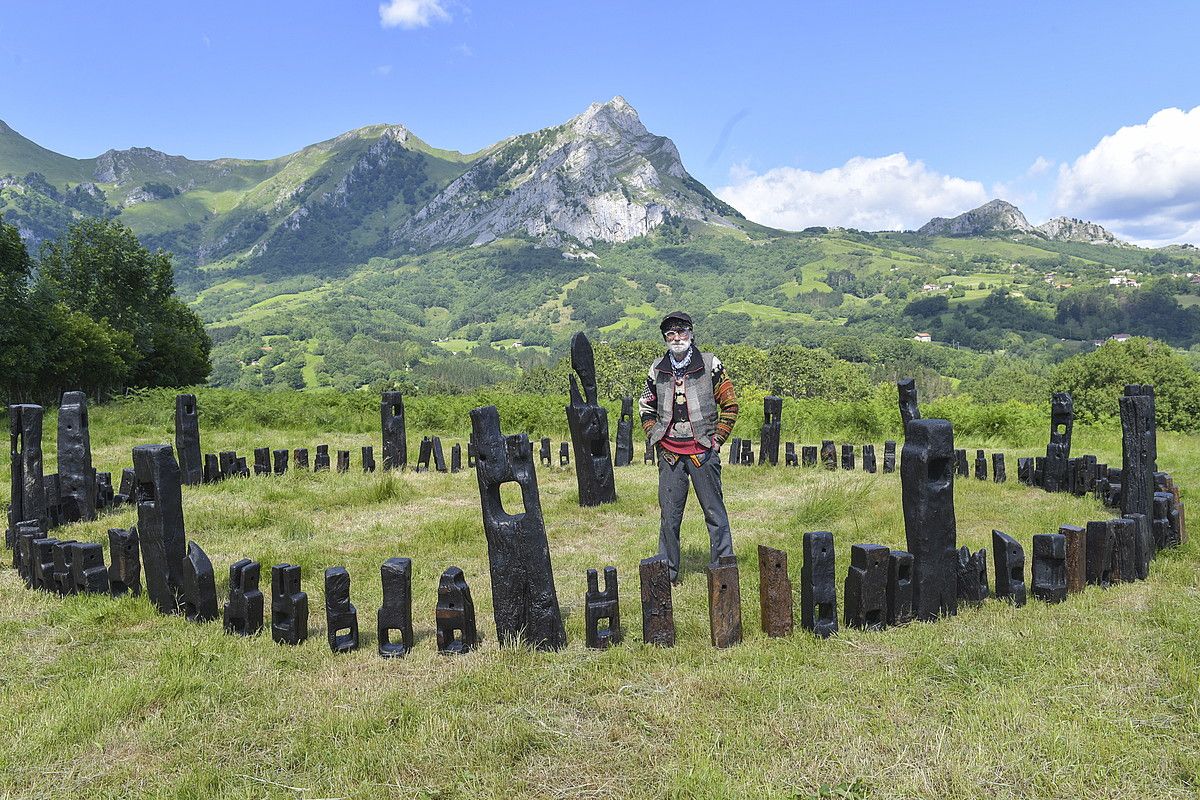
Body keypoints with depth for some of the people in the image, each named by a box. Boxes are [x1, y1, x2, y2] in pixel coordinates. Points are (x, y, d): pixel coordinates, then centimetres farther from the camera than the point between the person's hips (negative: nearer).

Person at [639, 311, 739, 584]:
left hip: (703, 451, -2)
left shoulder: (710, 364, -1)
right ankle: (668, 571, 17)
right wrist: (655, 437, 9)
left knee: (714, 511, 1)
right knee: (669, 514, 7)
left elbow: (730, 405, 3)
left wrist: (717, 439, -2)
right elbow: (646, 407, 20)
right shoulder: (657, 369, 8)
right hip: (669, 453, 3)